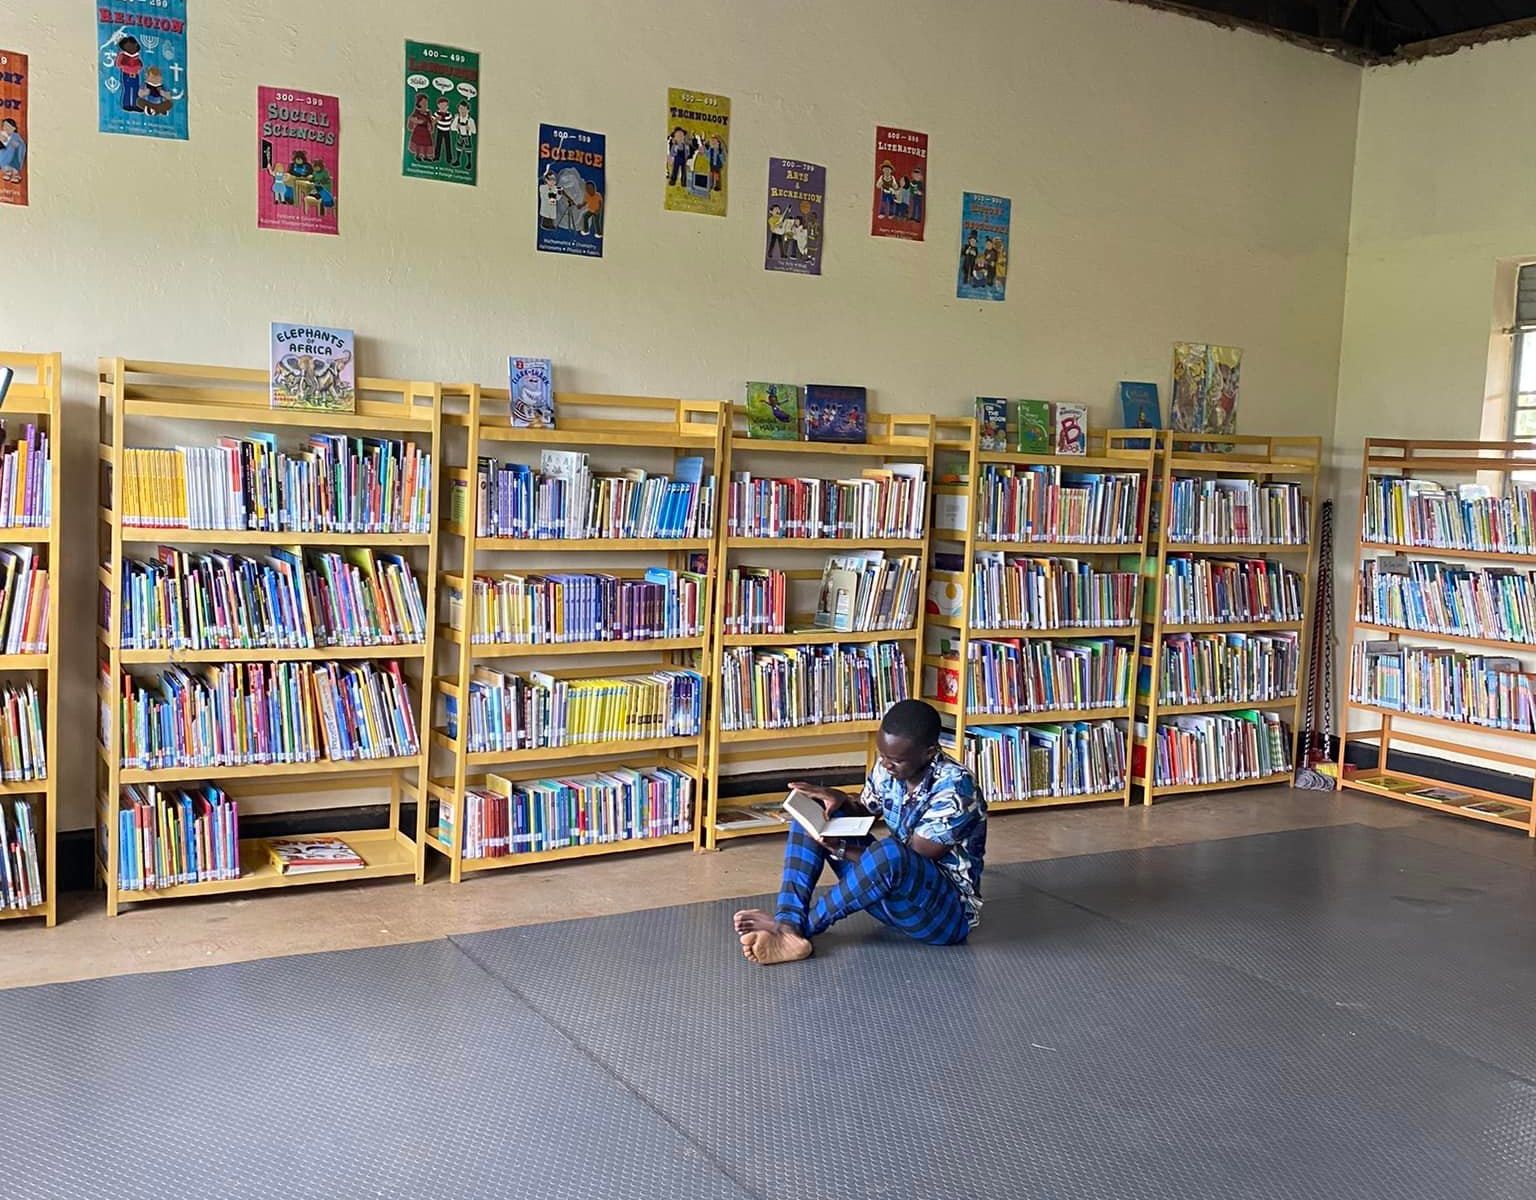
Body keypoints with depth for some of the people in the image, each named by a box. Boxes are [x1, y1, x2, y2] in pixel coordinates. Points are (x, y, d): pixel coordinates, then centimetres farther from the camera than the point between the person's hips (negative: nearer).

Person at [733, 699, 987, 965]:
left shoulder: (954, 789, -24)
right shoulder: (889, 769, -3)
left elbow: (910, 863, -23)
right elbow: (863, 813, 14)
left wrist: (841, 849, -26)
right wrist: (840, 801, -9)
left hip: (949, 911, -8)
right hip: (892, 897, 8)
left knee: (890, 852, -39)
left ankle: (802, 926, -19)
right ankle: (789, 928, -22)